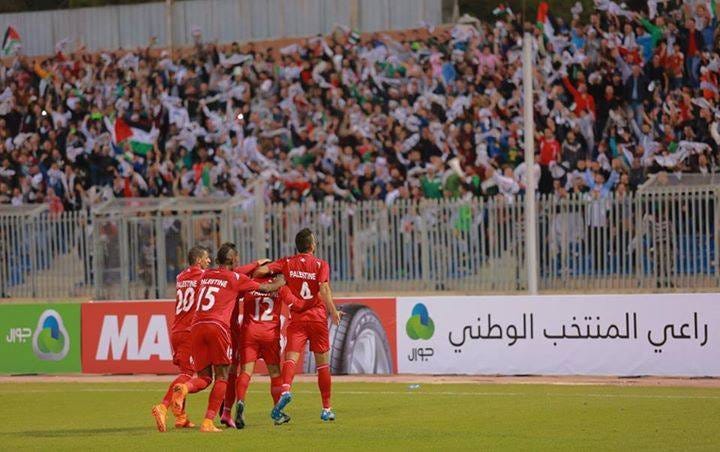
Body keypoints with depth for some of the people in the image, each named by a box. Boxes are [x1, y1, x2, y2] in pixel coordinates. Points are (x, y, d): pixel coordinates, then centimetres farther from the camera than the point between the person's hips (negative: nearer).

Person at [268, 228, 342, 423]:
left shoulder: (287, 263, 4)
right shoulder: (321, 264, -2)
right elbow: (324, 289, -15)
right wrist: (333, 312, -12)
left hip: (297, 318, 0)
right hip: (318, 317, 0)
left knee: (290, 357, -10)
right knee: (323, 364, 10)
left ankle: (285, 390, -41)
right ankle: (327, 408, 15)